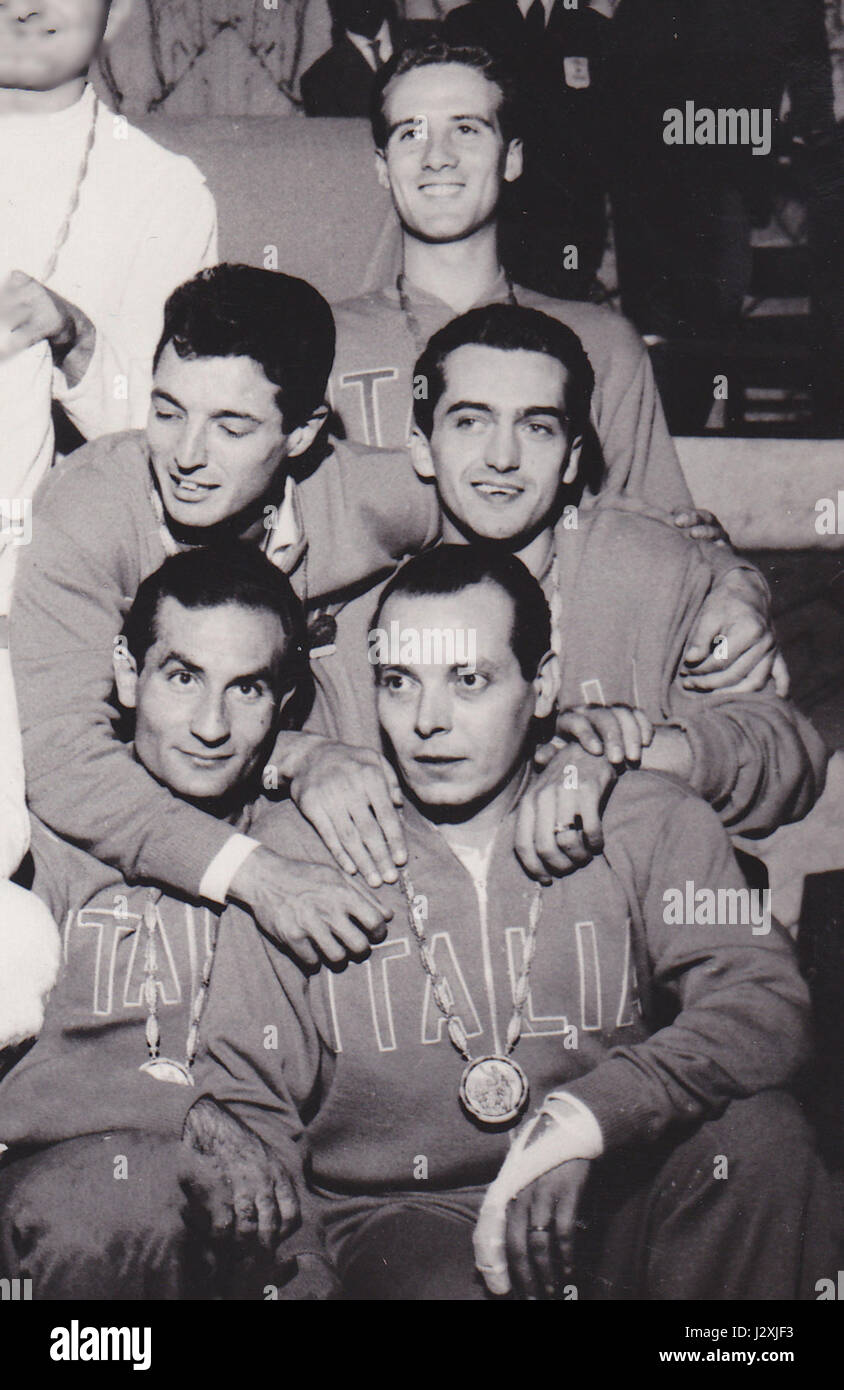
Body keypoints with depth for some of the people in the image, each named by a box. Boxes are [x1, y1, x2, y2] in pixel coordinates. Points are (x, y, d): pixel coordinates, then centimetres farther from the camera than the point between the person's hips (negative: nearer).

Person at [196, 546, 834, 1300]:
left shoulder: (646, 821, -1)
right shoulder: (297, 849, -1)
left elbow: (767, 1004, -16)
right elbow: (242, 1100, 4)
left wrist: (582, 1118, -30)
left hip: (613, 1208, 3)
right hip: (398, 1216, -2)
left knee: (756, 1131, -25)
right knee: (436, 1281, -36)